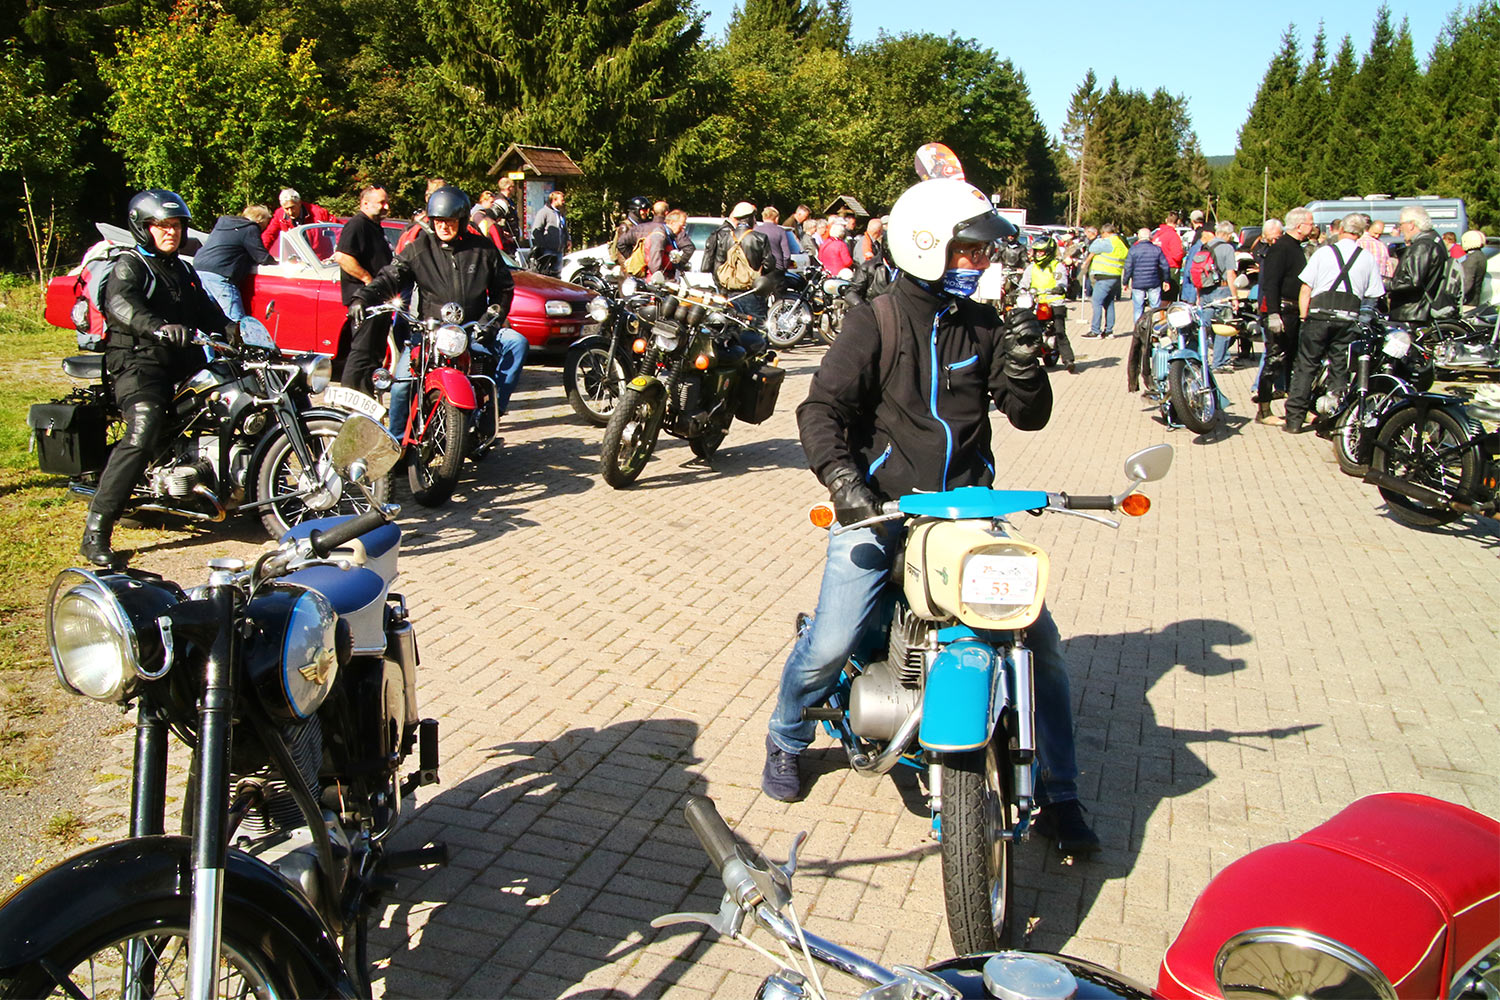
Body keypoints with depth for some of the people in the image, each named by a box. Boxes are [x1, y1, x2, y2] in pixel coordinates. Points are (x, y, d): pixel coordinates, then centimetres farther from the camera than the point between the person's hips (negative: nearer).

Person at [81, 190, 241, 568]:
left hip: (183, 364, 8)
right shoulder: (129, 266, -1)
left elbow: (206, 308, 22)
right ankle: (95, 533, -28)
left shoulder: (184, 271, 25)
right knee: (143, 431, -27)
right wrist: (157, 327, -42)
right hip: (138, 363, -8)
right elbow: (120, 301, -21)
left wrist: (228, 328, -2)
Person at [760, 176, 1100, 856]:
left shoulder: (983, 326, 9)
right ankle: (786, 739, 22)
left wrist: (1022, 363, -12)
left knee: (1040, 640, -4)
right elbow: (822, 408, -10)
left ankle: (1056, 795, 12)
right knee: (830, 644, -12)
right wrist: (842, 477, -27)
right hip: (880, 507, -4)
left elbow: (1029, 416, 8)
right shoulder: (876, 321, -3)